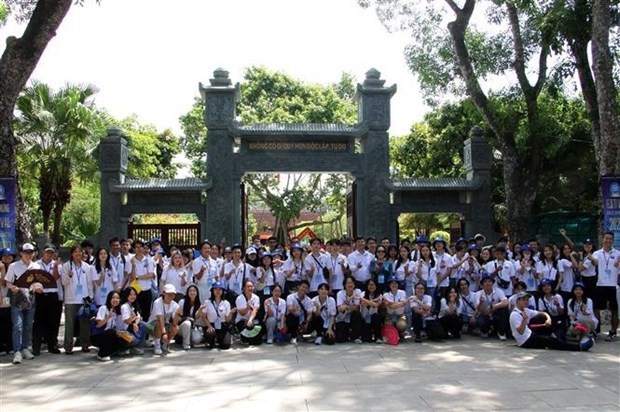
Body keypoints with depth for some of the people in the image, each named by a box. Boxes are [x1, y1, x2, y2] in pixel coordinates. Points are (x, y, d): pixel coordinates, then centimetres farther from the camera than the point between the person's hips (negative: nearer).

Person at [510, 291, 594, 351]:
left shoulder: (526, 311, 13)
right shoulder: (515, 314, -13)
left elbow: (542, 313, 13)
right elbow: (520, 332, -21)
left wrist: (548, 318, -10)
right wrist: (524, 320, -37)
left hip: (530, 335, 10)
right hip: (525, 342, -10)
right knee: (550, 341, -21)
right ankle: (579, 347, -30)